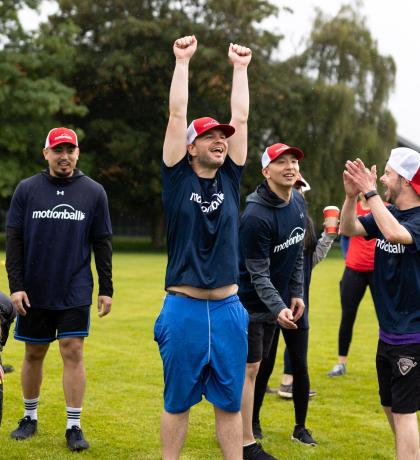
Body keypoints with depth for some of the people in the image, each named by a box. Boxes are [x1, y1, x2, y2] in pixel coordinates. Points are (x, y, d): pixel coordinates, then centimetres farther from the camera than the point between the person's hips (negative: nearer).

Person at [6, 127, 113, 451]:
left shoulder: (94, 192, 1)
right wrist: (15, 285, -7)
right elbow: (14, 240, 0)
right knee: (34, 354, 11)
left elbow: (102, 243, 4)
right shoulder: (27, 189, 1)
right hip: (34, 291, 1)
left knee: (73, 353, -4)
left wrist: (106, 289, 1)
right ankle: (30, 418, 27)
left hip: (76, 292, -1)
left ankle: (74, 426, 2)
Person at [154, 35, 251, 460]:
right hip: (183, 308, -3)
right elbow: (177, 115, -3)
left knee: (229, 401, 9)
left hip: (228, 309, 3)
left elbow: (241, 118, 8)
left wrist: (240, 68, 11)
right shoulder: (178, 178, 0)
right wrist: (182, 62, -1)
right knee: (177, 400, 6)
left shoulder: (229, 178, 8)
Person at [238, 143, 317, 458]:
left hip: (283, 299, 8)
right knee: (250, 369, -3)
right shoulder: (256, 216, -25)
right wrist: (277, 308, -33)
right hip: (255, 302, -8)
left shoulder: (298, 202, 1)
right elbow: (259, 274, -24)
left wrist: (297, 293, 7)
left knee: (299, 364, 11)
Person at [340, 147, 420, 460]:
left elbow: (395, 233, -36)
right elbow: (348, 229, 0)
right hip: (388, 331, 8)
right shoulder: (387, 212, 6)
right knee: (390, 407, 18)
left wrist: (370, 191, -29)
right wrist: (352, 195, -16)